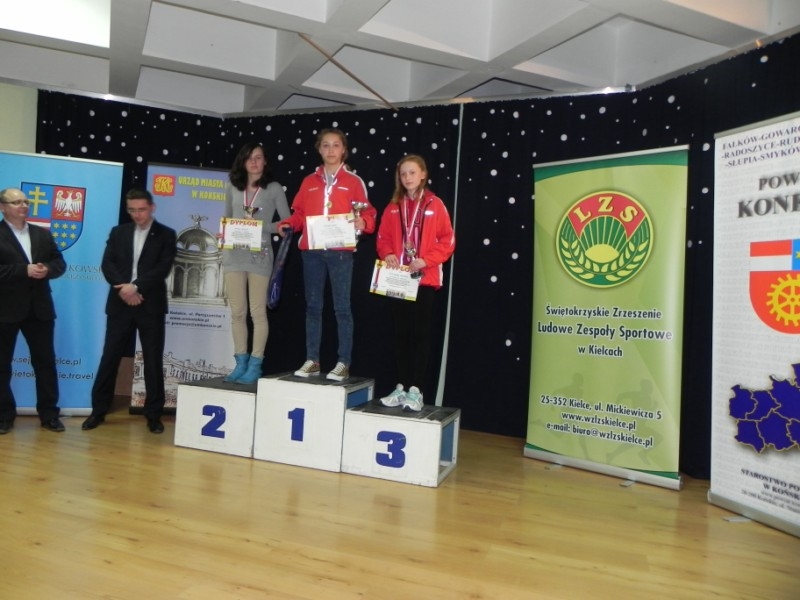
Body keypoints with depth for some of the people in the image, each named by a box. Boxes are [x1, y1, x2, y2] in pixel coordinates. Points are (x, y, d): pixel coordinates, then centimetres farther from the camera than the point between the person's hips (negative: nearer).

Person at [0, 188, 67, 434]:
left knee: (46, 361, 7)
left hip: (39, 308, 4)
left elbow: (60, 263, 10)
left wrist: (46, 269, -11)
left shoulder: (42, 234, 13)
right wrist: (25, 270, -20)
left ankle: (49, 414, 16)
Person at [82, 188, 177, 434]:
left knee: (153, 361, 2)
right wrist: (123, 288, -14)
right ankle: (99, 410, 19)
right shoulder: (118, 232, 12)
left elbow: (163, 268, -9)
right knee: (109, 357, 6)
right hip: (120, 304, 3)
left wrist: (136, 287, -18)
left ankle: (154, 414, 12)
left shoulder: (166, 235, 3)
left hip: (151, 305, -2)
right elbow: (107, 264, 2)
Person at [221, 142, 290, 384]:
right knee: (237, 312, 6)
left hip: (259, 256, -4)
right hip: (234, 255, 4)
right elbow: (226, 219, 18)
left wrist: (262, 227, -13)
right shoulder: (233, 188, 12)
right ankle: (241, 363, 17)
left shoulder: (274, 188, 1)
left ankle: (255, 365, 8)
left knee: (258, 312, -1)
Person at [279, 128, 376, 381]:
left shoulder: (353, 181, 4)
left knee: (342, 307, -2)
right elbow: (299, 213, 14)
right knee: (313, 306, 7)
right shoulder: (309, 181, 14)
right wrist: (288, 224, -4)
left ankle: (343, 363, 4)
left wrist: (362, 223, -21)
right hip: (311, 251, 4)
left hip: (340, 251, -3)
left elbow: (367, 213, 0)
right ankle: (312, 360, 15)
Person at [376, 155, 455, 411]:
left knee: (421, 334, 1)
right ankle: (401, 387, 18)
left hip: (424, 279, -4)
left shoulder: (435, 204, -1)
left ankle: (416, 390, 6)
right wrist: (387, 255, -8)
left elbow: (447, 241, -4)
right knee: (401, 333, 9)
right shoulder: (394, 207, 10)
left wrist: (426, 260, -16)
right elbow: (383, 238, 13)